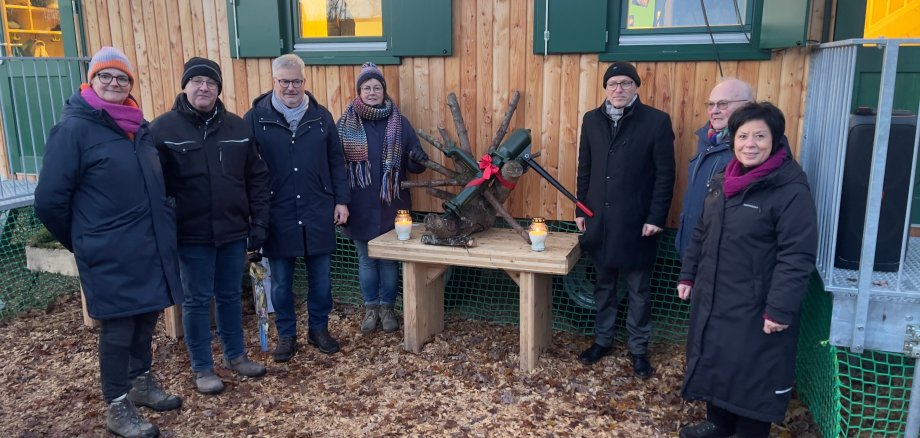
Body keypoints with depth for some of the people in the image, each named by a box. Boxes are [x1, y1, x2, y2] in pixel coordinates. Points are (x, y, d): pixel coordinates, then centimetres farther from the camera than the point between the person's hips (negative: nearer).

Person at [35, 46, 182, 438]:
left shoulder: (140, 127, 10)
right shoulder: (74, 128, -11)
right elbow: (49, 200, -10)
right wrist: (83, 242, 1)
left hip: (152, 248, 6)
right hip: (111, 257, -6)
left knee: (146, 321, 17)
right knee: (117, 329, 4)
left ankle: (142, 383, 37)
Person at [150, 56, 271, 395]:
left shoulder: (237, 127, 4)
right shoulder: (163, 128, -5)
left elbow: (257, 178, 6)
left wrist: (259, 223, 2)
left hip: (233, 231, 3)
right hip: (192, 234, -3)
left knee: (231, 296, 16)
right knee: (197, 301, 7)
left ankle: (235, 355, 33)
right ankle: (202, 368, 22)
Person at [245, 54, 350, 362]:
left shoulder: (321, 116, 5)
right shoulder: (256, 118, -2)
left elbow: (336, 162, 8)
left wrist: (342, 200, 4)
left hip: (318, 213, 2)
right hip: (277, 216, -1)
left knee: (321, 277, 11)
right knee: (281, 282, 9)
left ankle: (319, 329, 29)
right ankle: (286, 335, 26)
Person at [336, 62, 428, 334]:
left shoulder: (399, 123, 1)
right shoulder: (346, 124, -1)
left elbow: (412, 165, 1)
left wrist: (417, 160, -22)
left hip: (391, 206, 0)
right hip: (360, 207, 0)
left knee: (389, 259, 10)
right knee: (366, 260, 12)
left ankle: (387, 308, 26)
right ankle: (370, 308, 27)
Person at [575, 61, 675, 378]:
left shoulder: (656, 121, -7)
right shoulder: (592, 120, 5)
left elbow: (665, 174, -7)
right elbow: (584, 168, 10)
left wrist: (656, 218, -11)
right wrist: (581, 209, 7)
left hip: (636, 221, -3)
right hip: (599, 219, 4)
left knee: (638, 290, 9)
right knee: (603, 285, 16)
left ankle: (639, 348, 24)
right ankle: (602, 340, 31)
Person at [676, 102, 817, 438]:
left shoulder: (791, 190, -16)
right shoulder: (722, 182, 7)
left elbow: (797, 257, -19)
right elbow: (700, 234, 17)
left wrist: (780, 309, -21)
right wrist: (688, 275, 15)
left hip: (754, 309, -7)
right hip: (711, 299, 7)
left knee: (751, 373, 4)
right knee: (712, 363, 19)